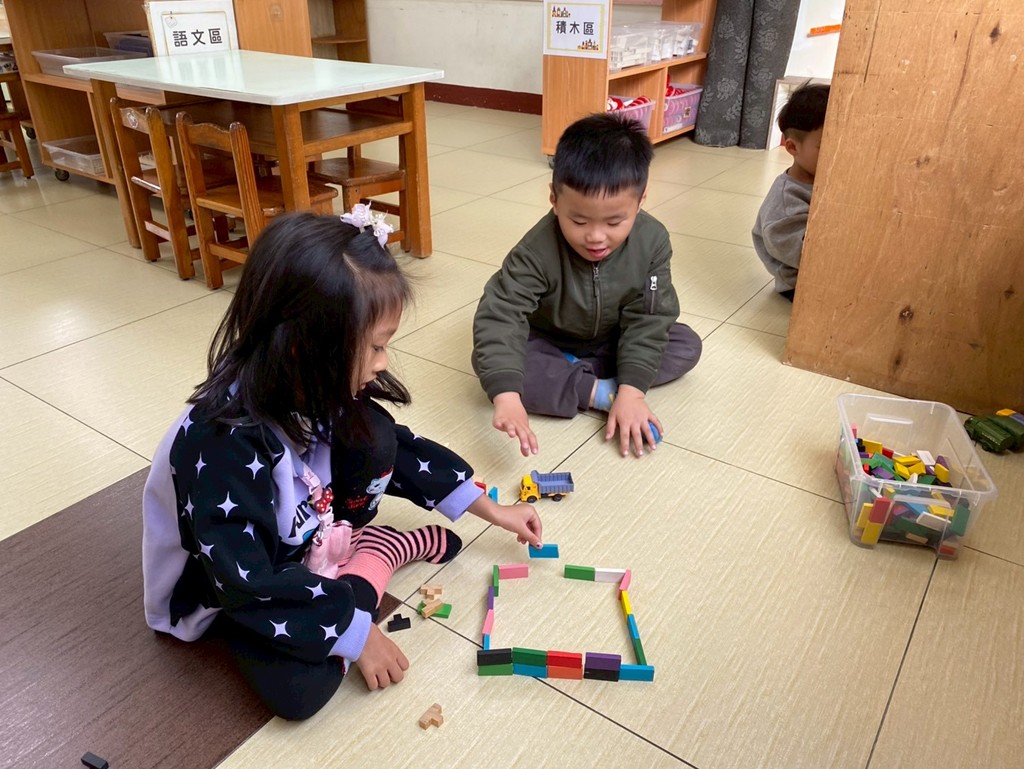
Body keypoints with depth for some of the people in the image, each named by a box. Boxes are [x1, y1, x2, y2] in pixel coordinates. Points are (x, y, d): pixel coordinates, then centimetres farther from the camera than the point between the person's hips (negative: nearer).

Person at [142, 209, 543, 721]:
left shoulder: (311, 388, -17)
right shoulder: (220, 443, -39)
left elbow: (398, 445, -3)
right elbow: (248, 583, -34)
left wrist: (490, 509, 1)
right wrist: (356, 631, -26)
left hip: (292, 537, 5)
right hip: (219, 589, -5)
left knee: (371, 437, -16)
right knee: (297, 687, -28)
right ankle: (381, 553, -7)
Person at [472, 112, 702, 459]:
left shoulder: (652, 241, -24)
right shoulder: (538, 251, -34)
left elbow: (648, 319, -20)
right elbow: (500, 315, -40)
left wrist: (632, 389, -31)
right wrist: (507, 395, -54)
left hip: (613, 342, 3)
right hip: (548, 344, -3)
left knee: (687, 345, -13)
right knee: (488, 362, -29)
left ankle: (564, 378, -18)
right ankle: (599, 393, -24)